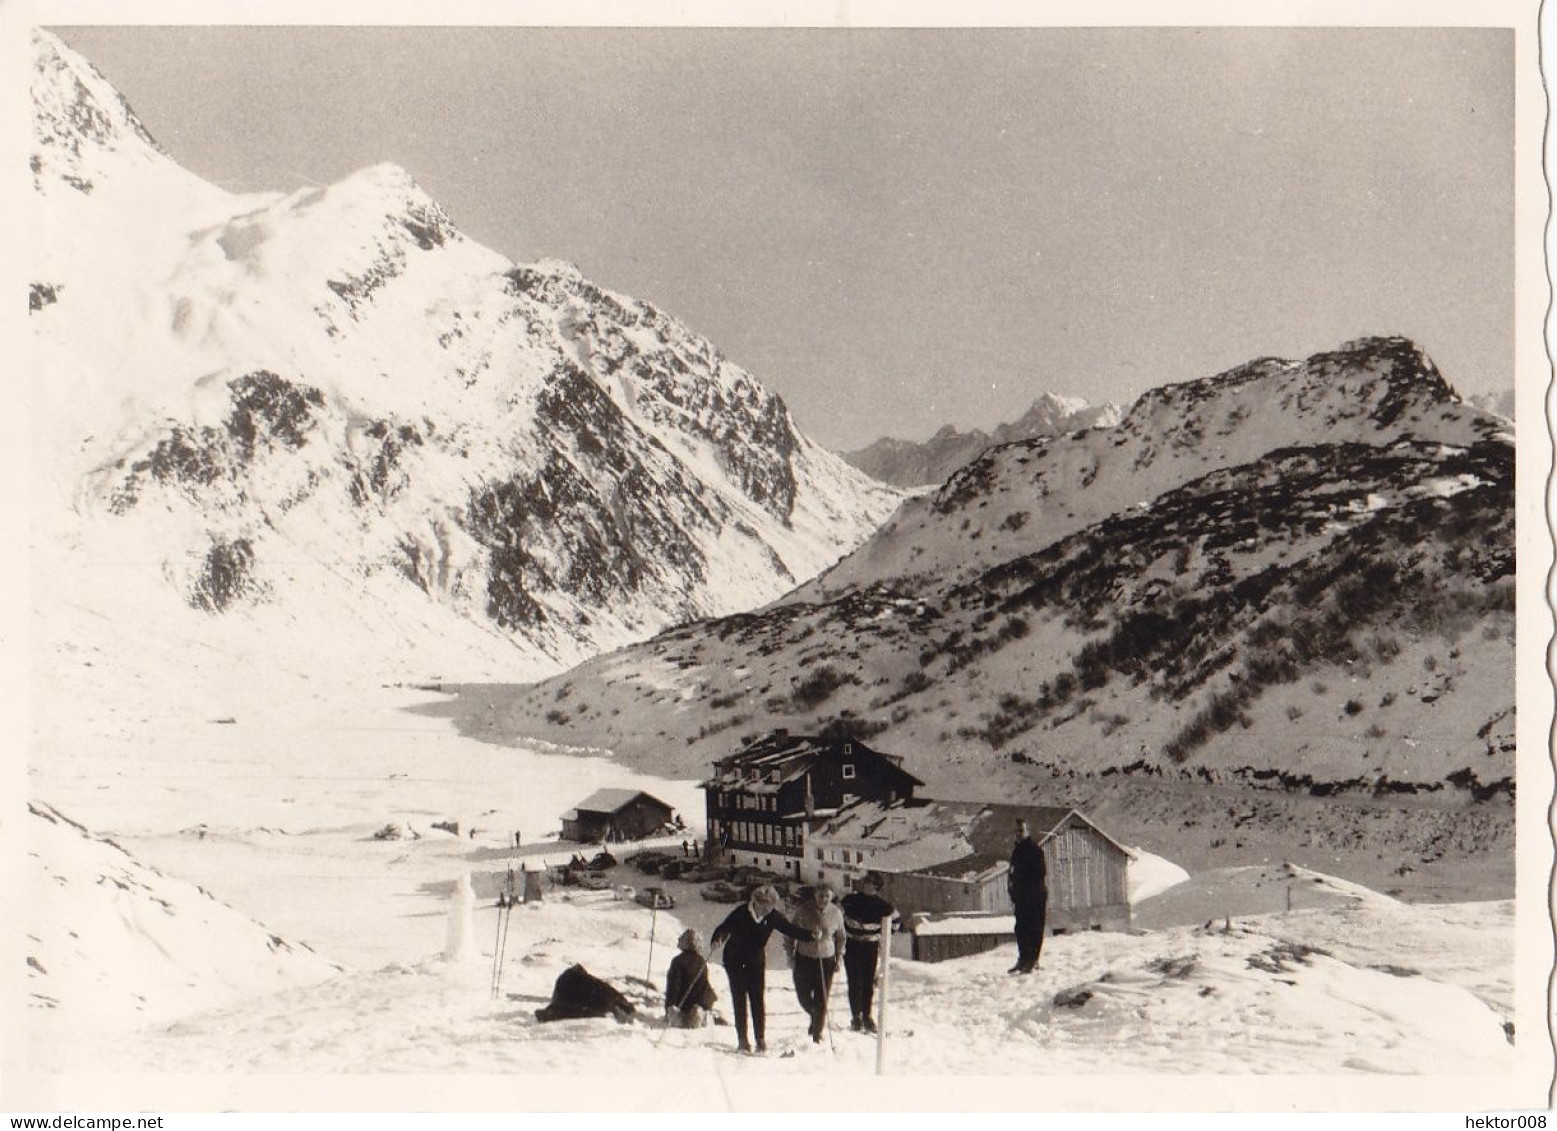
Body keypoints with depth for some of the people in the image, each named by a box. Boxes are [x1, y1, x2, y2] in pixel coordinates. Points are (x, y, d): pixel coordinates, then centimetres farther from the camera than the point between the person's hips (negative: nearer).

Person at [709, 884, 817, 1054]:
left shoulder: (773, 916, -10)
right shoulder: (741, 913, -19)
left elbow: (789, 929, -5)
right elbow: (724, 927, -21)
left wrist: (811, 935, -17)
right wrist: (716, 939, -41)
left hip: (757, 962, 2)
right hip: (735, 961, -2)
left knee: (757, 1000, -3)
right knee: (740, 999, -2)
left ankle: (761, 1039, 1)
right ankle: (742, 1040, 2)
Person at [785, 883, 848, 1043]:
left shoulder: (836, 914, -3)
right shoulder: (804, 911, -8)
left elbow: (841, 937, 11)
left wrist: (839, 958, 6)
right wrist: (790, 955, -2)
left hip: (826, 960, 0)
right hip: (804, 959, 0)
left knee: (821, 1001, -3)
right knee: (804, 997, 6)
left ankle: (817, 1033, 10)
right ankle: (815, 1017, 37)